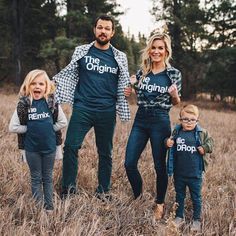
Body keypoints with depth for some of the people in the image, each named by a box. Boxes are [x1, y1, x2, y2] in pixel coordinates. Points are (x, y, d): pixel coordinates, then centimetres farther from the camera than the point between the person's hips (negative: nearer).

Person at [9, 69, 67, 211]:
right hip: (31, 148, -1)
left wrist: (49, 129, -6)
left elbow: (63, 122, 1)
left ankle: (49, 206, 26)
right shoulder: (23, 104, -9)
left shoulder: (52, 102, -7)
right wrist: (30, 129, -10)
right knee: (36, 178, 12)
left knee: (48, 178, 14)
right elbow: (13, 127, -8)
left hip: (49, 146, 1)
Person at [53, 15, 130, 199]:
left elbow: (124, 86, 15)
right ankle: (69, 188, 4)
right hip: (82, 108, -1)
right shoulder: (81, 51, 7)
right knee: (71, 146, -11)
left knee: (105, 152, 8)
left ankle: (103, 191, 22)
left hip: (107, 112, 1)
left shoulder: (119, 57, 9)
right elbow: (68, 76, 13)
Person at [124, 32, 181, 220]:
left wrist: (174, 95, -16)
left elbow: (176, 103, 6)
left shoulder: (174, 74, -1)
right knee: (129, 164, 2)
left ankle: (160, 204, 25)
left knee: (160, 166, 5)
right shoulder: (142, 71, 8)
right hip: (140, 120, 4)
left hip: (160, 122, -4)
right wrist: (128, 91, 0)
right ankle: (139, 197, 27)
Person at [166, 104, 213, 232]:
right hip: (179, 173, 2)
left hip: (195, 174, -2)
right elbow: (170, 141, 12)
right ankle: (179, 217, 35)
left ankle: (196, 219, 30)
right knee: (179, 196, 18)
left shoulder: (202, 133, -8)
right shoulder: (176, 132, -3)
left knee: (196, 197, 13)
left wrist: (205, 148, -16)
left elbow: (210, 142, 4)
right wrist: (168, 143, -11)